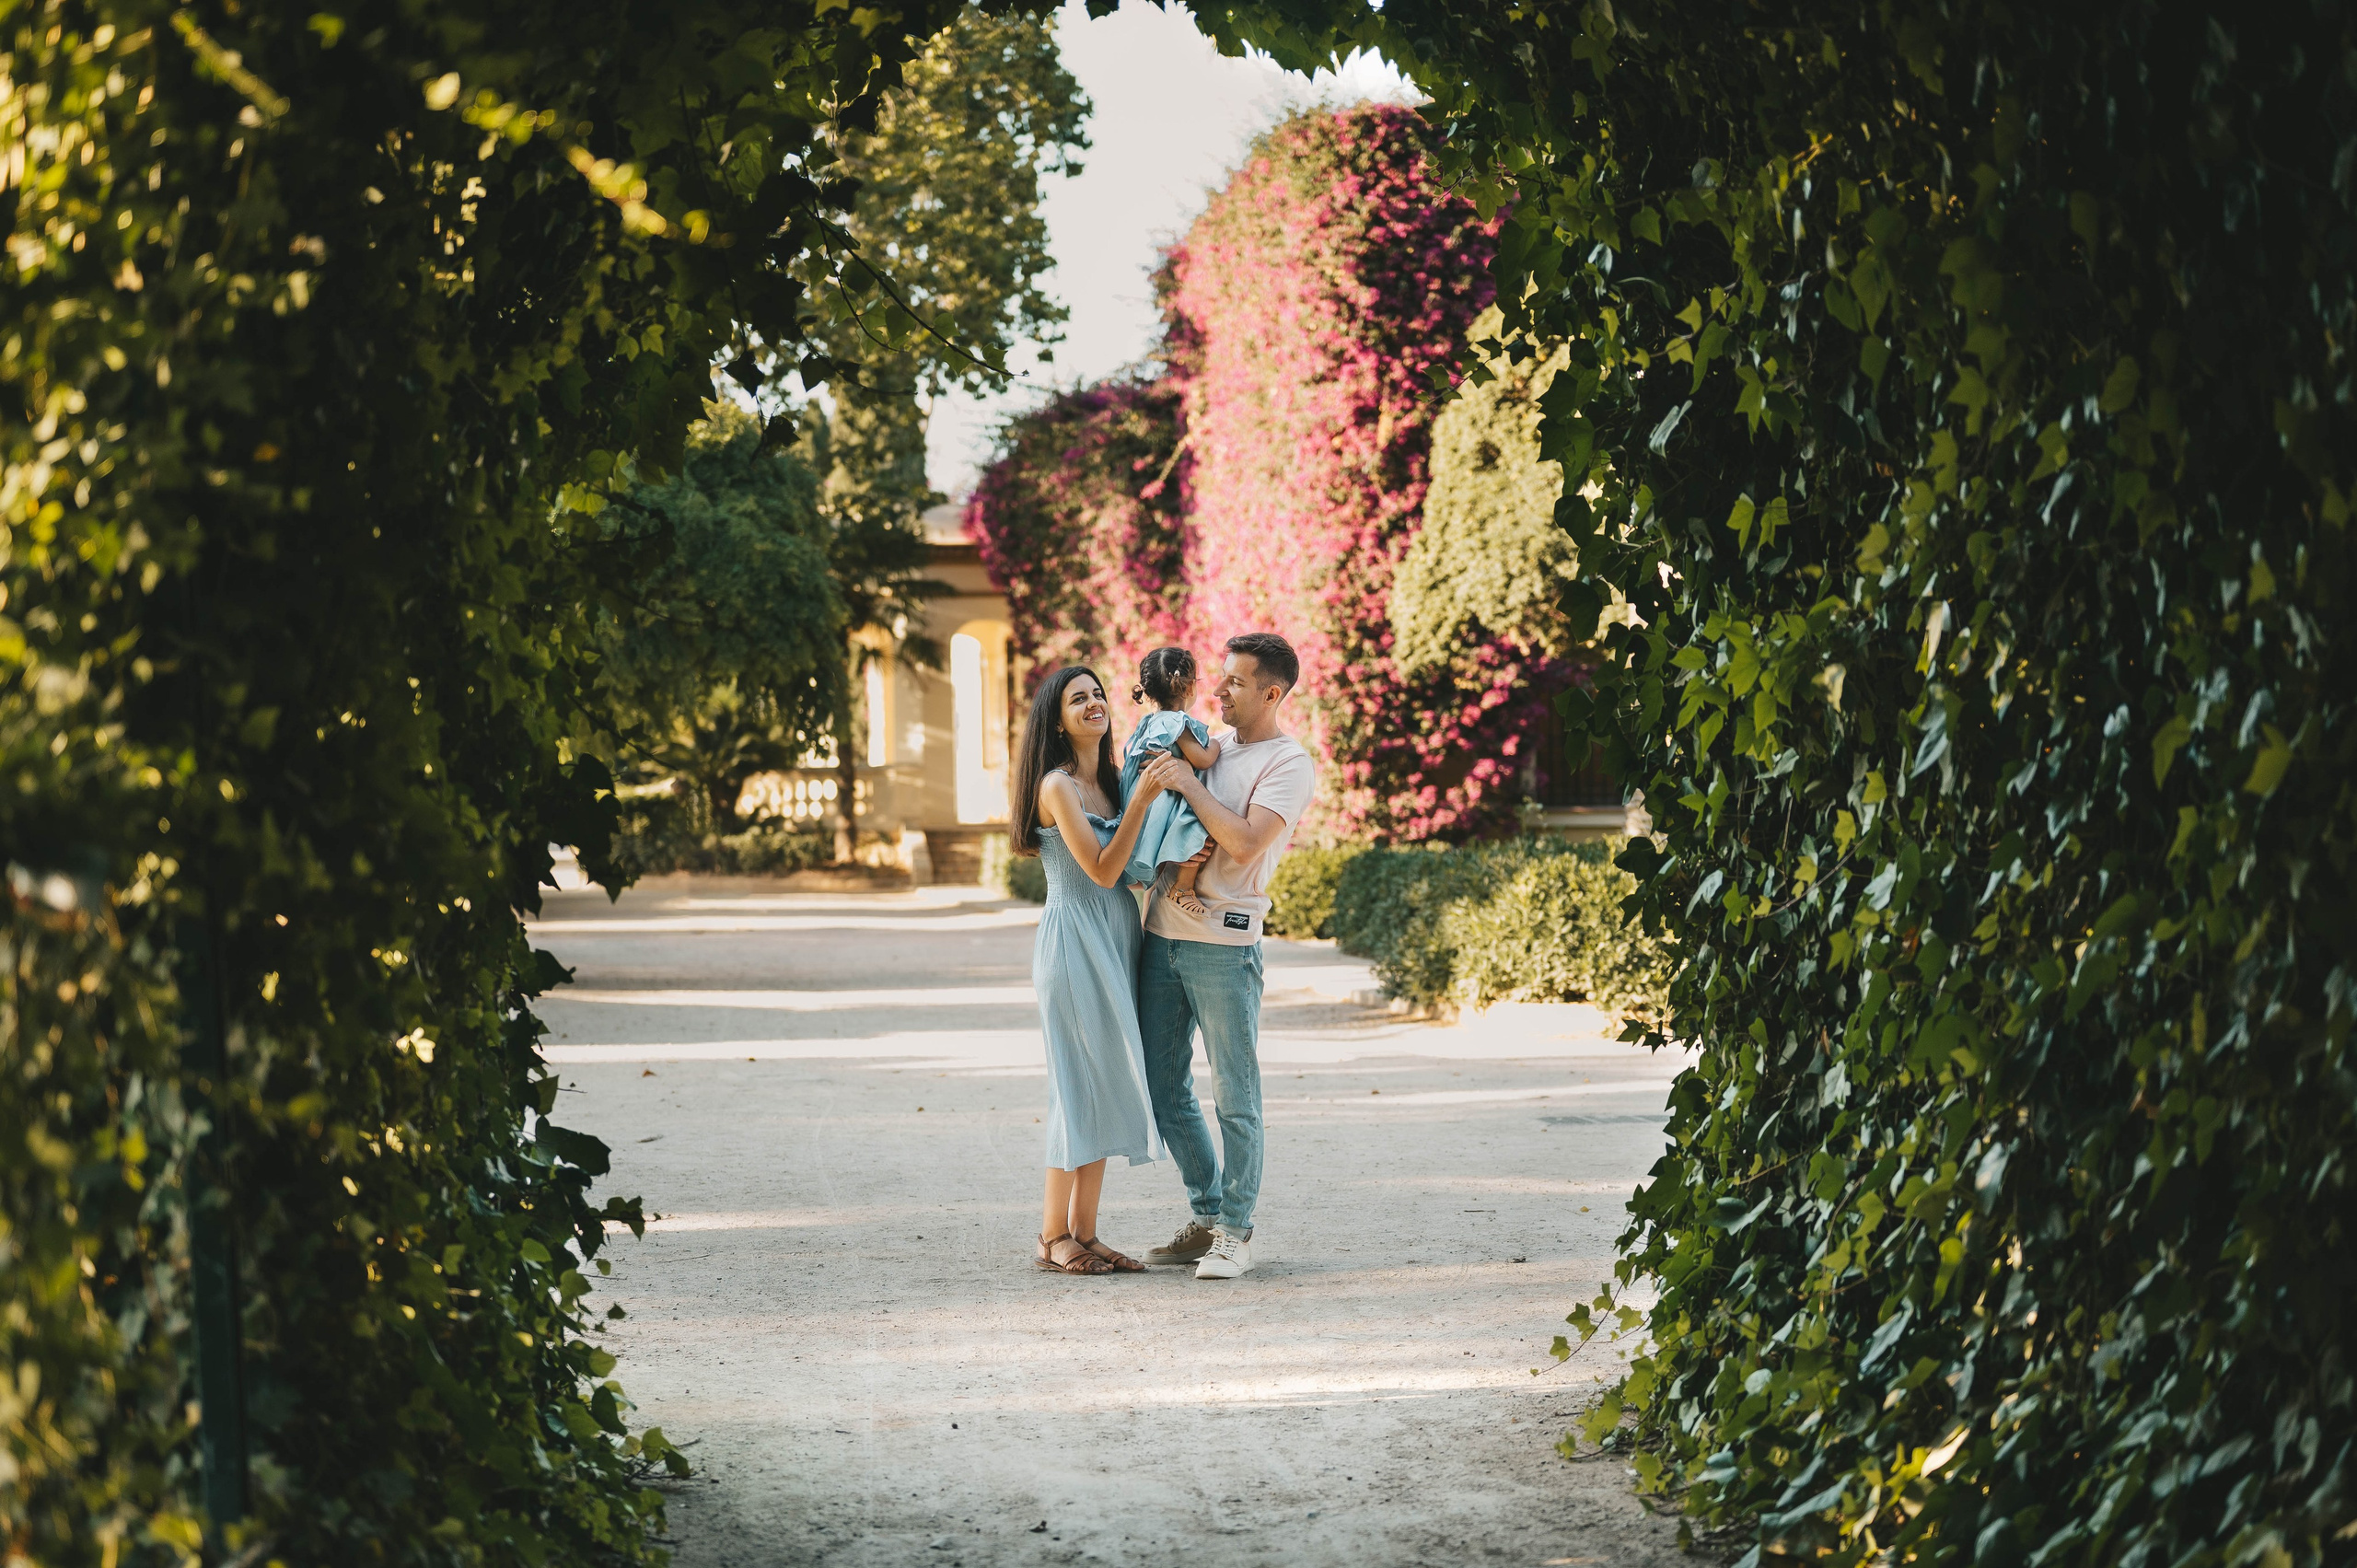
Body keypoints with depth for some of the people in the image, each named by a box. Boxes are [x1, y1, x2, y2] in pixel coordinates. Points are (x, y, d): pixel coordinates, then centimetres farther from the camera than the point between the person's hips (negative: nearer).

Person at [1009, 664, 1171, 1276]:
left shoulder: (1108, 781, 13)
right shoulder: (1057, 786, -11)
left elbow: (1134, 864, 14)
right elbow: (1102, 870, -17)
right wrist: (1143, 800, -23)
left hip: (1114, 943, 8)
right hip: (1074, 942, -8)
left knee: (1105, 1087, 8)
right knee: (1079, 1087, -6)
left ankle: (1083, 1233, 12)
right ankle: (1053, 1240, 0)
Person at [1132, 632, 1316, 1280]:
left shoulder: (1289, 765, -5)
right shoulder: (1210, 747, 17)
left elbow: (1245, 842, -19)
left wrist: (1187, 783, -15)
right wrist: (1153, 782, 9)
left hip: (1223, 943, -7)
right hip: (1160, 934, 7)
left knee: (1236, 1098, -2)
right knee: (1164, 1089, 10)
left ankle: (1235, 1233, 5)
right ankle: (1207, 1216, 21)